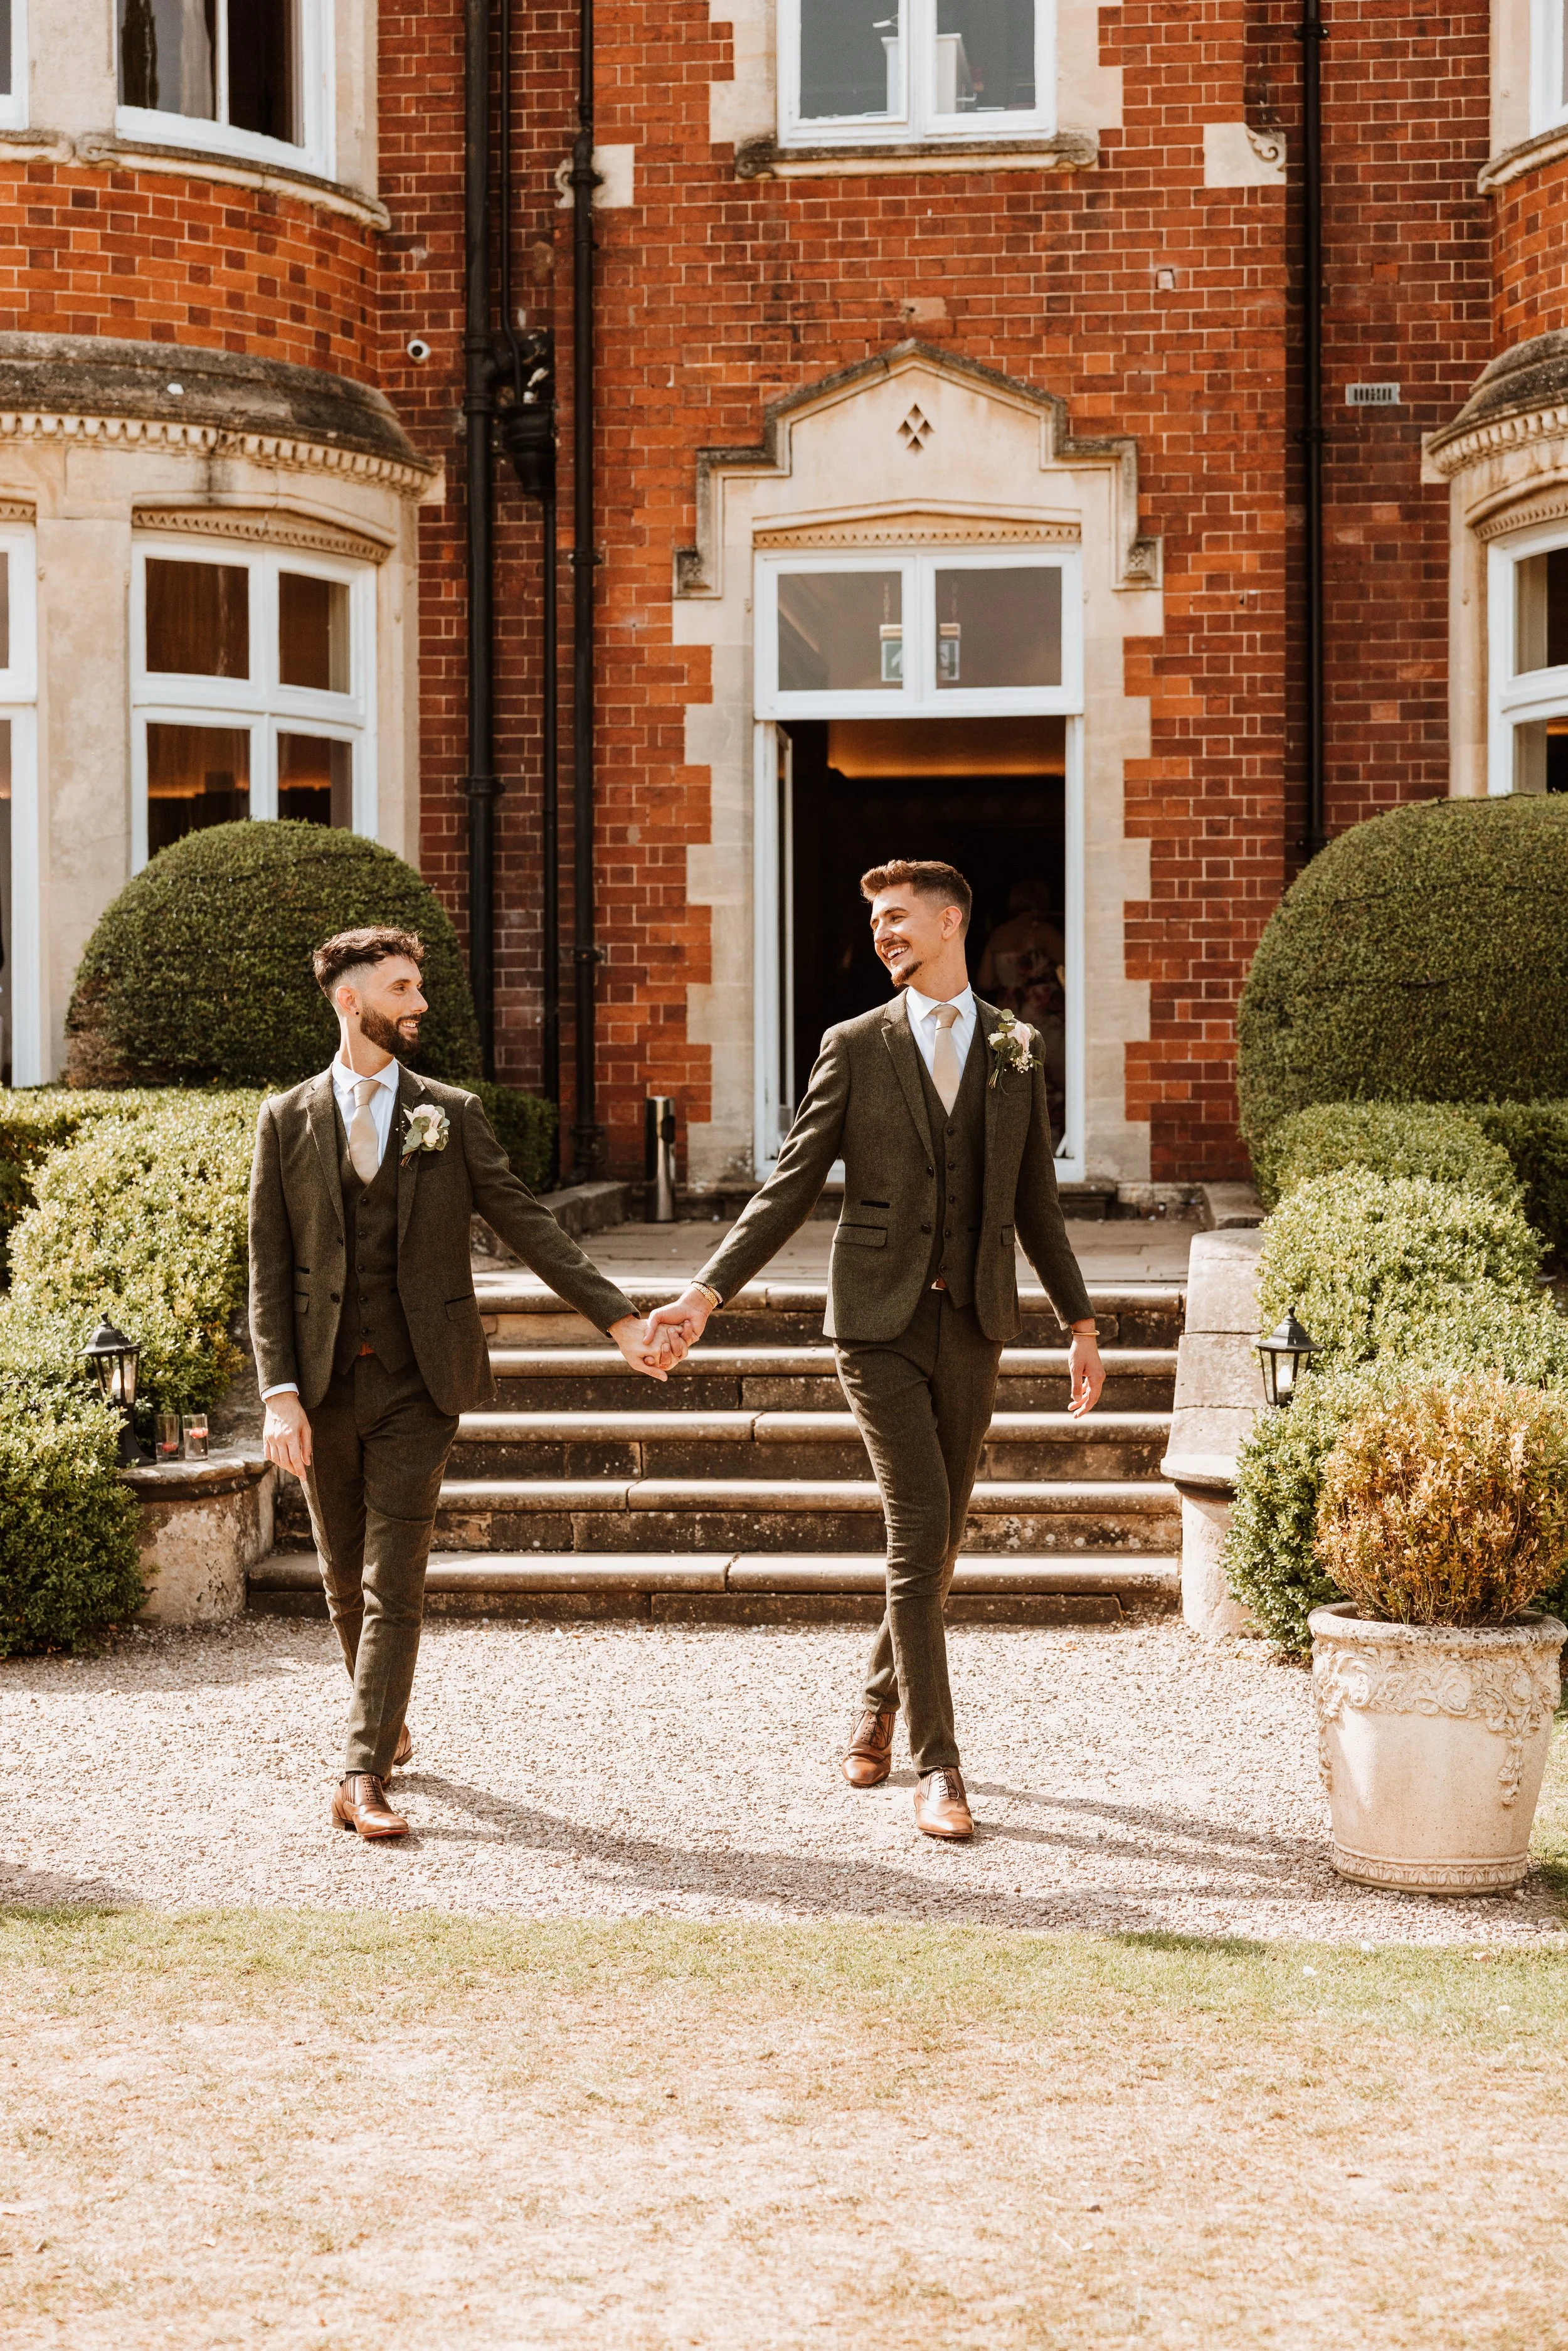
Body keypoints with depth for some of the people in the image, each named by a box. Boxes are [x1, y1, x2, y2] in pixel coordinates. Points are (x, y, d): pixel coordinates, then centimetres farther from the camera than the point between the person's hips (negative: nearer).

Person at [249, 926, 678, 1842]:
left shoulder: (452, 1114, 4)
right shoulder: (287, 1121, 4)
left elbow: (527, 1223, 0)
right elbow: (270, 1268, 2)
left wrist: (621, 1319, -9)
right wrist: (281, 1394, -8)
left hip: (415, 1386, -1)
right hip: (323, 1387, 1)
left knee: (394, 1586, -7)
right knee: (348, 1582, 13)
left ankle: (364, 1779, -8)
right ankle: (390, 1723, 35)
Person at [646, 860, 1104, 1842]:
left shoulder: (1016, 1052, 9)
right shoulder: (855, 1048, 3)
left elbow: (1036, 1201, 15)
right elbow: (790, 1189, 1)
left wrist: (1081, 1323, 14)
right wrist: (707, 1293, -7)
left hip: (974, 1324, 3)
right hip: (881, 1320, -3)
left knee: (938, 1538, 10)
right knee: (920, 1528, -12)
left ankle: (880, 1704, 35)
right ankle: (937, 1767, -7)